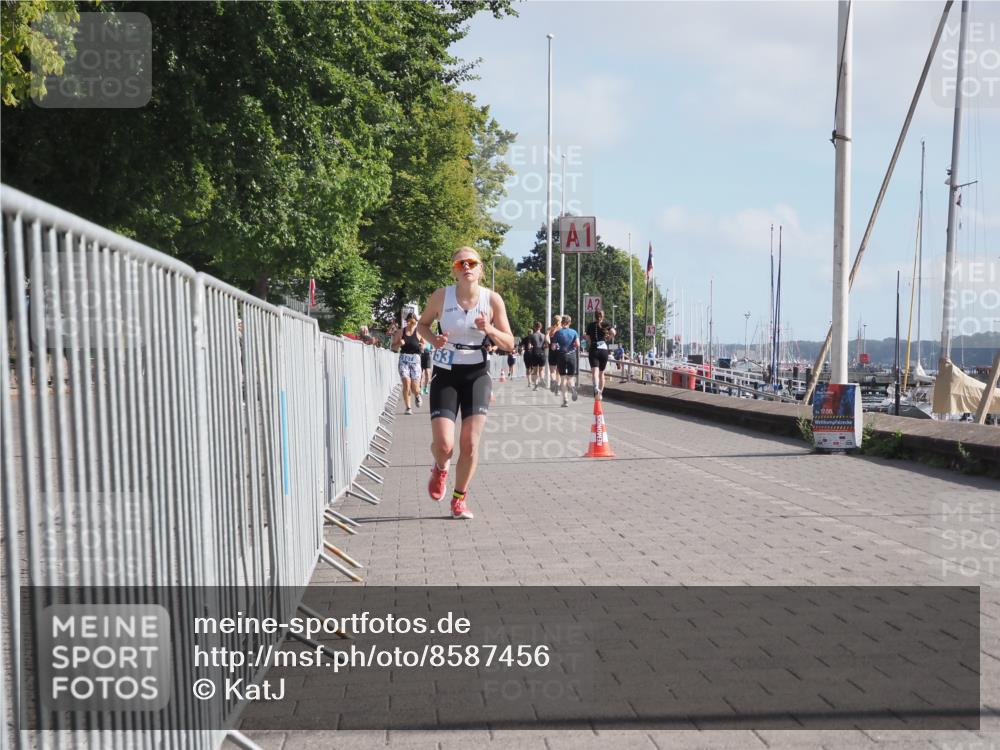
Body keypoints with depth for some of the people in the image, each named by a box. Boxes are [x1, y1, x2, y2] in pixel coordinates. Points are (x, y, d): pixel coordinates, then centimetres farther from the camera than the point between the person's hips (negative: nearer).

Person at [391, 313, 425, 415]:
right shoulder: (401, 331, 6)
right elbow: (393, 347, 11)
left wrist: (422, 346, -13)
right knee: (406, 383, -15)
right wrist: (399, 344, -10)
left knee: (415, 388, -2)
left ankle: (417, 395, 36)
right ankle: (408, 408, -6)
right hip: (404, 359, 0)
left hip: (415, 359, 0)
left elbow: (424, 346, 11)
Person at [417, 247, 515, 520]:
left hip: (477, 374, 1)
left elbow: (509, 343, 1)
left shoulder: (493, 300, -4)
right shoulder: (441, 296, -6)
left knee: (470, 443, -2)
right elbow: (422, 324, 11)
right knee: (443, 444, -12)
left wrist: (489, 330, -19)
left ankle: (460, 498, 20)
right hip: (445, 374, -1)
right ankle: (440, 468, 26)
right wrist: (434, 340, -10)